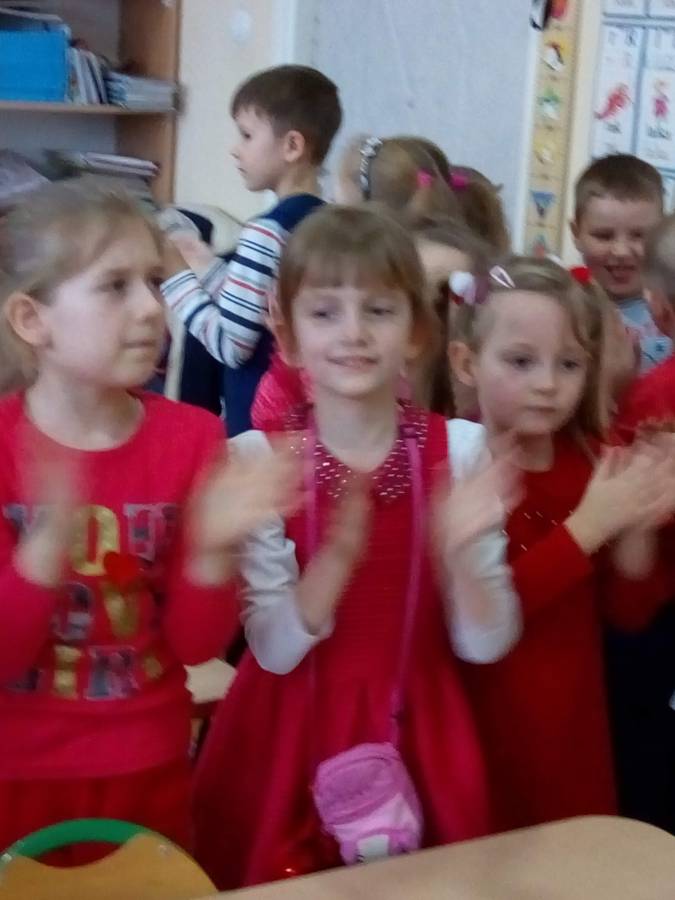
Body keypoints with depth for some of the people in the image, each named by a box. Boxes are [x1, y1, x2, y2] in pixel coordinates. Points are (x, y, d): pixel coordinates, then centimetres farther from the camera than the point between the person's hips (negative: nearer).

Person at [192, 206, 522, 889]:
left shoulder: (462, 449, -8)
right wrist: (338, 554, -30)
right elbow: (275, 650, -14)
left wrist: (457, 551, -26)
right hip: (290, 734, -1)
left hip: (415, 733, 1)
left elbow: (485, 644, -7)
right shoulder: (258, 459, -11)